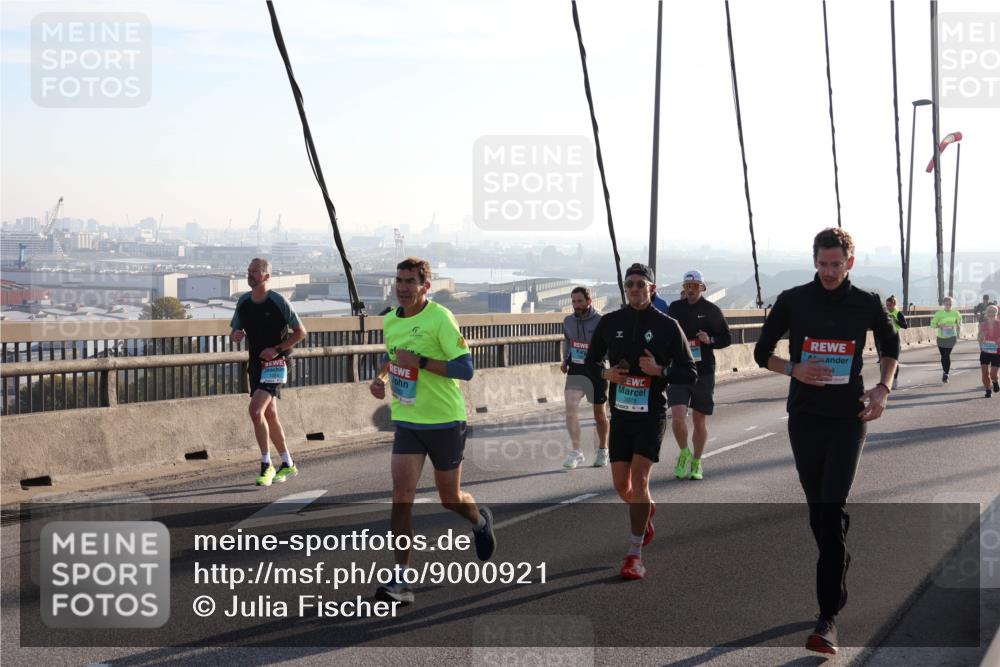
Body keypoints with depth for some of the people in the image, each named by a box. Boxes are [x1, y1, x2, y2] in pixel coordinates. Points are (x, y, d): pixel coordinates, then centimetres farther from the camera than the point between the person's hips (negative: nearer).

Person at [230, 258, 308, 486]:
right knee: (270, 416, 11)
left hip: (275, 364, -7)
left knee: (255, 410, -20)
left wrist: (276, 349, -16)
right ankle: (288, 465, 24)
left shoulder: (279, 302, -11)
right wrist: (235, 335, -8)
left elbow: (300, 332, -7)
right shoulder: (243, 302, 7)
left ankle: (266, 465, -9)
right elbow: (234, 332, 16)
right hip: (256, 364, 7)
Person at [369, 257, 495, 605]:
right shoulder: (389, 321, 4)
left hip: (445, 420, -4)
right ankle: (402, 578, -7)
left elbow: (465, 368, -20)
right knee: (401, 493, -10)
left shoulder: (440, 318, -15)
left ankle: (480, 519, 45)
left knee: (450, 498, 9)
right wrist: (380, 377, 5)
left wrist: (420, 361, -27)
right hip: (407, 420, 4)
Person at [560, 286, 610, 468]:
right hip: (575, 370, 3)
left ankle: (602, 450, 32)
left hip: (596, 371, -3)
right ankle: (576, 451, -4)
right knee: (570, 408, -13)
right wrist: (565, 360, 11)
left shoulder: (601, 321, -12)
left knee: (599, 414, 10)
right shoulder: (568, 321, 4)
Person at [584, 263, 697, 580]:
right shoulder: (610, 322, 4)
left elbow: (690, 373, -1)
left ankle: (635, 555, -6)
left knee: (639, 479, -14)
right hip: (620, 413, 4)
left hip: (652, 414, -3)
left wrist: (660, 370, -19)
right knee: (622, 485, 7)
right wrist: (605, 373, -6)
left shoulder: (667, 325, -4)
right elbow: (591, 360, 16)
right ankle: (647, 512, 42)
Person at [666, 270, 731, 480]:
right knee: (678, 417, -14)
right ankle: (684, 453, 13)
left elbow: (726, 338, 7)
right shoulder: (675, 308, 6)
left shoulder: (712, 310, 1)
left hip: (704, 372, 0)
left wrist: (710, 340, -14)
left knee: (700, 422, 8)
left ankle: (696, 463, 26)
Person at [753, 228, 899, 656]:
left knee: (833, 511, -13)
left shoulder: (867, 305, 0)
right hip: (804, 417, 2)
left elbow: (890, 346, 17)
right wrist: (794, 369, -14)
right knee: (817, 509, 10)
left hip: (848, 417, -2)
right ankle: (836, 578, 32)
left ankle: (828, 617, -15)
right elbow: (762, 352, 6)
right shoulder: (792, 301, 0)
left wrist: (883, 388, 0)